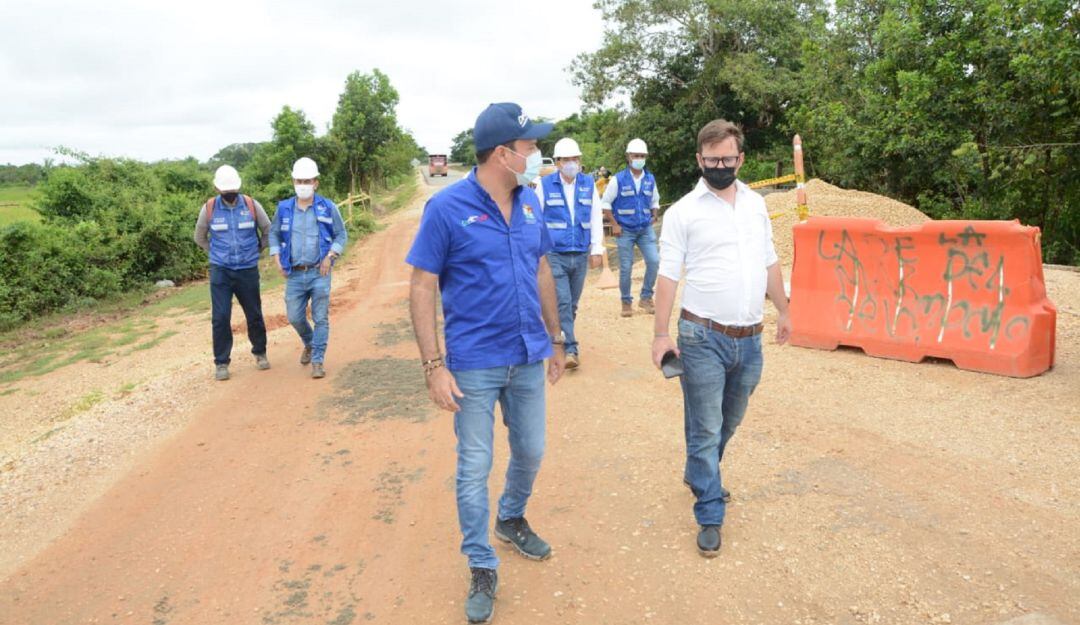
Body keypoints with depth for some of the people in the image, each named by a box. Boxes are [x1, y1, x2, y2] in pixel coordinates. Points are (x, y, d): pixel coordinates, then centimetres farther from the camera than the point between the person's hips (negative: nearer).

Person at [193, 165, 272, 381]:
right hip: (220, 271, 0)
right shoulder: (209, 208, -3)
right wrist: (216, 253, 14)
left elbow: (268, 231, 11)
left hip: (248, 270, 0)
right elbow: (199, 237, 14)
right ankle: (221, 363, 7)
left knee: (254, 314, 9)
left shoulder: (252, 205, -5)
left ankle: (260, 353, 29)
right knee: (220, 317, -3)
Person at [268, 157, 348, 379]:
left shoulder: (328, 208, -2)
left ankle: (318, 360, 7)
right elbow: (274, 233, 17)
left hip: (319, 272, -2)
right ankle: (309, 344, 37)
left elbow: (341, 235, 6)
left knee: (321, 318, -3)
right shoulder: (284, 208, 4)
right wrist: (277, 258, 6)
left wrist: (330, 256, -8)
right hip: (294, 274, 3)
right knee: (295, 317, 7)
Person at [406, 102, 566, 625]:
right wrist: (434, 367, -16)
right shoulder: (447, 207, -14)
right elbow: (422, 289, -12)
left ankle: (511, 520, 47)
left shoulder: (530, 203, 3)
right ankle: (482, 568, 24)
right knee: (474, 468, 5)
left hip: (528, 358, 6)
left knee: (531, 452, 19)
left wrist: (555, 340, 15)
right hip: (474, 365, -5)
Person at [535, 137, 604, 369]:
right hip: (555, 255, -3)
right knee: (562, 303, -11)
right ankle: (570, 349, -9)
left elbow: (596, 218, 9)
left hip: (581, 255, 3)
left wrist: (597, 249, 6)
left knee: (572, 304, 11)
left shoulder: (588, 184, 6)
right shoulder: (545, 185, -2)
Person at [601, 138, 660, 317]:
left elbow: (655, 202, 19)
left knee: (654, 261, -9)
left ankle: (646, 298, 8)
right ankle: (626, 302, 17)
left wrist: (654, 217, 4)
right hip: (625, 231, -3)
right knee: (625, 268, 0)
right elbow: (606, 203, -2)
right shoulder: (619, 179, -6)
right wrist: (614, 225, -8)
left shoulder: (650, 179, 5)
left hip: (646, 229, 3)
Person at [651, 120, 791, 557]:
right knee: (705, 430, 2)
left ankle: (699, 474, 44)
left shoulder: (756, 204, 10)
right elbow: (668, 276, -7)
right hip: (703, 337, -5)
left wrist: (783, 311, 19)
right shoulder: (683, 210, -5)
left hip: (750, 339, 5)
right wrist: (660, 333, -13)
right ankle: (710, 517, 15)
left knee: (729, 423, 19)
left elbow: (769, 263, 18)